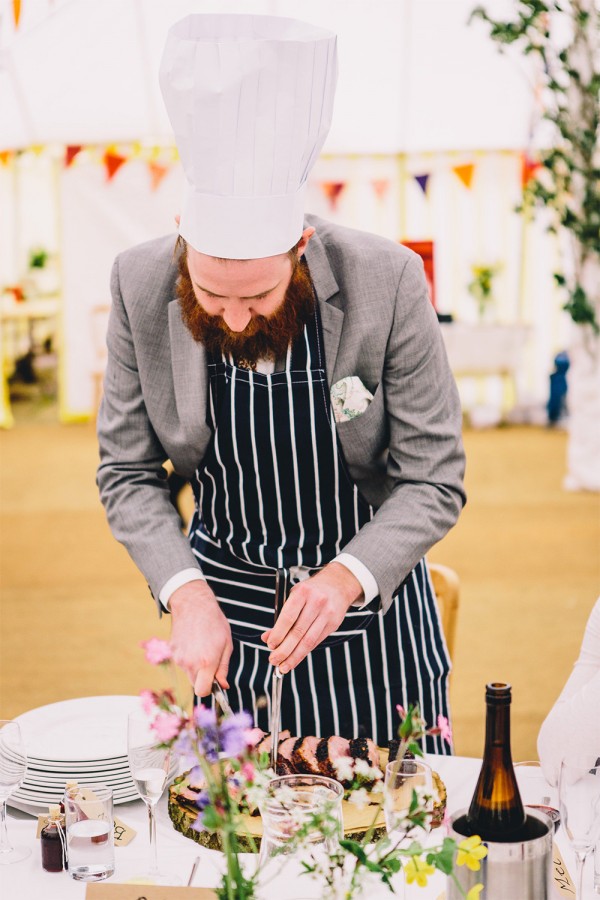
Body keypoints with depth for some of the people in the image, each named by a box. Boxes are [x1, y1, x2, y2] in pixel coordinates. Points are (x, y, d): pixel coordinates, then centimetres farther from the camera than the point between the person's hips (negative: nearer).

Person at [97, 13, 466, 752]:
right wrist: (185, 593, -21)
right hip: (226, 601, 2)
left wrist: (346, 577, -30)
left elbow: (435, 480, -15)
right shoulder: (141, 286, -15)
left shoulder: (388, 282, -22)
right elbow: (126, 472, -6)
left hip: (372, 599, -1)